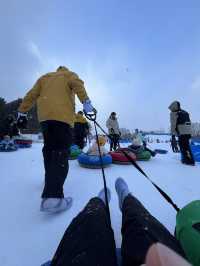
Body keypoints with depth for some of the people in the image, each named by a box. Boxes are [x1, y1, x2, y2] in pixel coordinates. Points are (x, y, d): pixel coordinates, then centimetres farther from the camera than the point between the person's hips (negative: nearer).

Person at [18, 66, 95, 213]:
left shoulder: (44, 77, 32)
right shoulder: (69, 74, 22)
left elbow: (31, 95, 25)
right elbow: (78, 85, -2)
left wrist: (22, 111, 28)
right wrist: (86, 101, -16)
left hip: (44, 115, 6)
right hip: (62, 115, -5)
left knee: (49, 147, 17)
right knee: (61, 152, -14)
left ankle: (51, 177, 32)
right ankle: (53, 197, -23)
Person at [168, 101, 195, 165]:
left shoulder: (174, 113, -4)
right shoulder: (185, 112, 21)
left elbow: (173, 125, -9)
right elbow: (189, 123, 22)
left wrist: (173, 134, -9)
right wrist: (189, 133, 24)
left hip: (182, 133, -9)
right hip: (188, 132, 9)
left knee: (184, 147, -3)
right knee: (186, 146, 16)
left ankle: (190, 161, 1)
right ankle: (185, 159, 24)